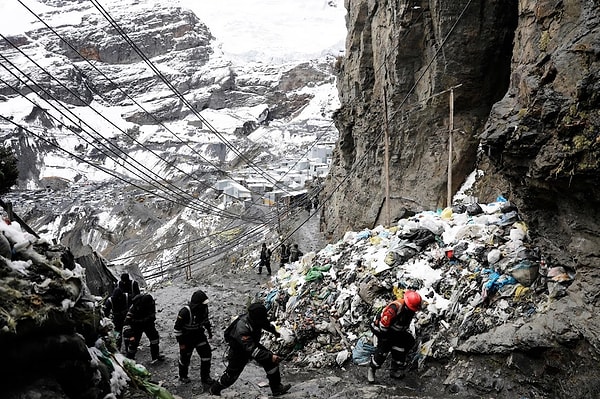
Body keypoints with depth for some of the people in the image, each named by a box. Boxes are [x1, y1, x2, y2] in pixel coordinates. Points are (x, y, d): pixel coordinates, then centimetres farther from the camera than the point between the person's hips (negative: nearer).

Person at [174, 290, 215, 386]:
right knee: (185, 358, 14)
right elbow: (177, 328, -22)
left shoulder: (204, 308, -12)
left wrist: (209, 330, 17)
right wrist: (181, 342, -17)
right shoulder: (185, 312, -31)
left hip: (199, 335, 5)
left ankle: (205, 377, 16)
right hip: (187, 338, -5)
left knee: (207, 354, 0)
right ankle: (183, 376, 41)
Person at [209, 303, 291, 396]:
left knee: (271, 362, -7)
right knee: (231, 375, 8)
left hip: (253, 344, 6)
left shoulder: (256, 316, -20)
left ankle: (276, 389, 6)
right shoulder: (242, 328, -43)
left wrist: (274, 331, 26)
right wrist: (269, 357, -49)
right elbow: (252, 349, -45)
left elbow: (266, 324, 7)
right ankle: (214, 390, 36)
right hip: (238, 351, -6)